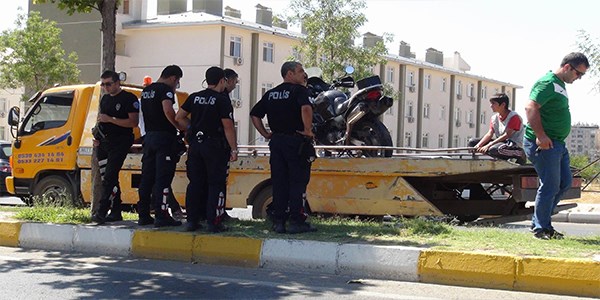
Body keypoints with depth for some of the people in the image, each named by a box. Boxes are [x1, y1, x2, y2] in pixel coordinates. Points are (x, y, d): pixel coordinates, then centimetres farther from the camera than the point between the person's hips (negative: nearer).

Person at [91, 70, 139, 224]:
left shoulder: (129, 98, -6)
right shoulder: (105, 99, 19)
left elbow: (134, 122, -15)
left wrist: (110, 119, -19)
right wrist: (96, 137, 13)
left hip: (119, 143, -8)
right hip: (104, 143, 8)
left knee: (109, 177, -16)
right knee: (107, 178, 8)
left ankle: (102, 212, -19)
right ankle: (116, 212, 14)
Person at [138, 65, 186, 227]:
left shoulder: (146, 90, 18)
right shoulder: (165, 89, -10)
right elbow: (168, 111, -24)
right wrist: (181, 128, -14)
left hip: (149, 136, 8)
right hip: (164, 136, -8)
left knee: (147, 177, 10)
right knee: (163, 178, -7)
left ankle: (143, 215, 13)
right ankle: (161, 216, -8)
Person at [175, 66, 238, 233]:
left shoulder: (194, 97, 8)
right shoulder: (222, 100, -9)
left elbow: (179, 118, 10)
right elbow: (228, 127, -14)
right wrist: (234, 149, -11)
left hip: (195, 144, 5)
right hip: (215, 145, -5)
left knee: (195, 183, 10)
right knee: (216, 185, 1)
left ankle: (192, 220, 12)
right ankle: (214, 222, -1)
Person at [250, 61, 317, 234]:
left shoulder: (271, 93, 15)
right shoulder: (299, 90, -6)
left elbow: (254, 114, 15)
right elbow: (306, 107, -25)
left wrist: (265, 134, 15)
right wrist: (308, 130, -17)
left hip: (276, 140, 6)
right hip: (295, 140, -6)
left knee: (279, 182, 8)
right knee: (298, 181, -2)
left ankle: (278, 221, 9)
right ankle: (296, 221, -4)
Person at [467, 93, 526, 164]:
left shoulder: (513, 117, -15)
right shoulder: (494, 118, 8)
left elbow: (506, 136, -22)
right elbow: (489, 134, 0)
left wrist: (488, 146, -28)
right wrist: (478, 145, -18)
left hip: (514, 144, -7)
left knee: (494, 149, -40)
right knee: (472, 142, -1)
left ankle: (520, 154, -18)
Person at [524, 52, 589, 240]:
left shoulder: (560, 85, 19)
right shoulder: (547, 83, -13)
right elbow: (531, 107, -24)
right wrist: (540, 136, -28)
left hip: (557, 144, 11)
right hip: (543, 143, -11)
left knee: (565, 182, 12)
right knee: (550, 186, -8)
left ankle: (540, 223, 19)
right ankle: (541, 228, 3)